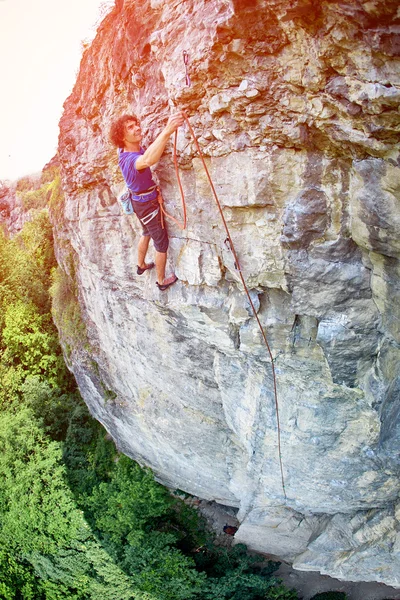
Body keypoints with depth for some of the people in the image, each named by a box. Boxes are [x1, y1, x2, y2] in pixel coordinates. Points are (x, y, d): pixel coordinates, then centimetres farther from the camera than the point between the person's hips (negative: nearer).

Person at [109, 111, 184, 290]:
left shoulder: (124, 149, -9)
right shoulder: (130, 159, -37)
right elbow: (148, 160, -63)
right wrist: (167, 131, -75)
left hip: (139, 201, 10)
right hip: (147, 205, -9)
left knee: (147, 233, 31)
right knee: (161, 242, 5)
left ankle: (141, 265, 52)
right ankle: (161, 281, 20)